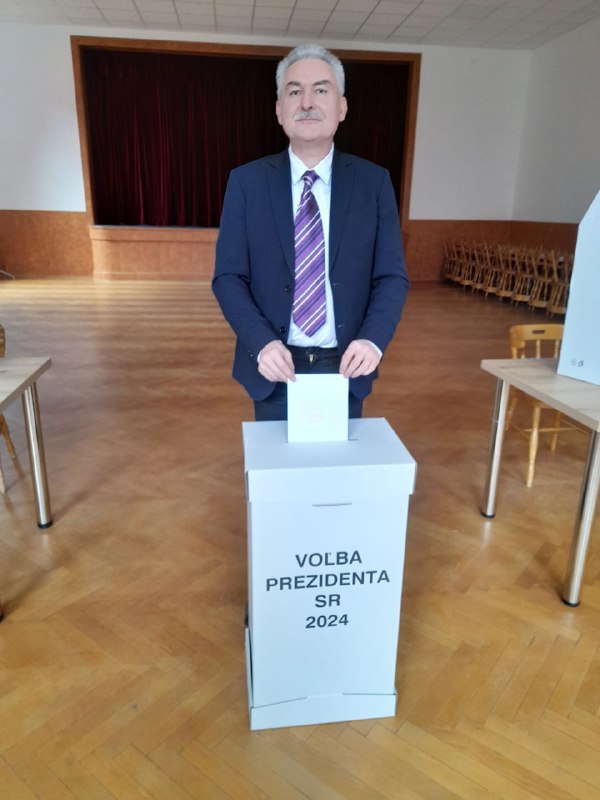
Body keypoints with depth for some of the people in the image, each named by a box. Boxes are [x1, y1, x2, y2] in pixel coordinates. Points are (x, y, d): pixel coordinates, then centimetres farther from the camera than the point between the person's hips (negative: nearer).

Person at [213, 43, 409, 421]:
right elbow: (229, 277, -4)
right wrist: (263, 343, -19)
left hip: (346, 368, 1)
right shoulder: (246, 181, -1)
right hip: (276, 368, 0)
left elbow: (392, 276, -1)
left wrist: (373, 340, -19)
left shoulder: (374, 182, 1)